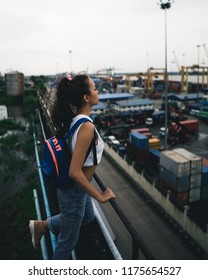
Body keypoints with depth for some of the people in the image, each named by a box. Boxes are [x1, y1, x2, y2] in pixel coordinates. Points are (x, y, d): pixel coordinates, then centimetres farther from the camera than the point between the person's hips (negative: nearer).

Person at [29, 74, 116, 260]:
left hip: (77, 186, 8)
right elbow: (75, 172, -32)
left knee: (87, 217, 34)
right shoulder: (87, 126, -30)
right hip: (74, 191, -8)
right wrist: (100, 196, -21)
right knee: (68, 241, 17)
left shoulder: (74, 119, -4)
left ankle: (41, 225, 40)